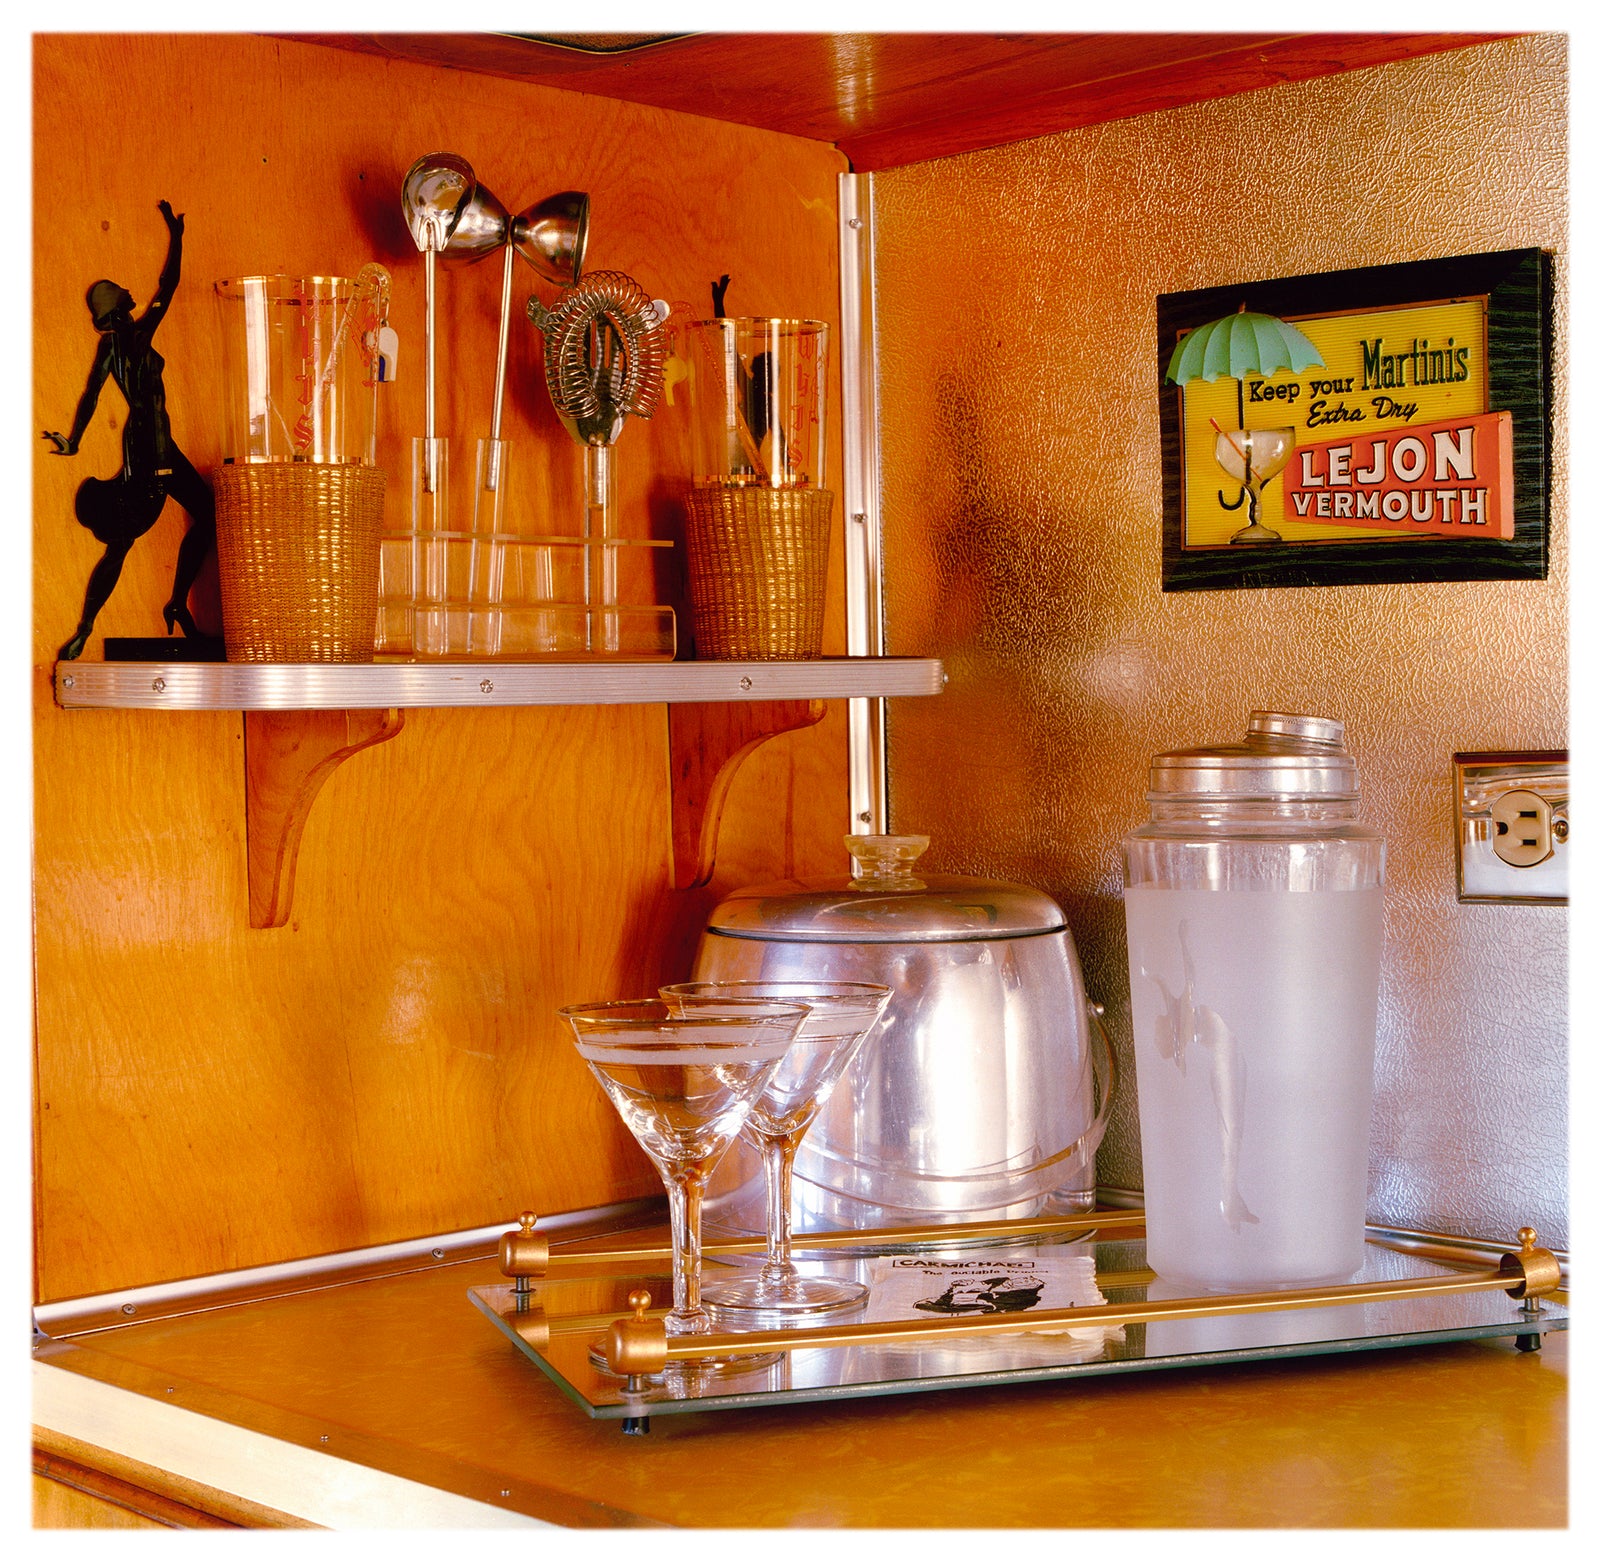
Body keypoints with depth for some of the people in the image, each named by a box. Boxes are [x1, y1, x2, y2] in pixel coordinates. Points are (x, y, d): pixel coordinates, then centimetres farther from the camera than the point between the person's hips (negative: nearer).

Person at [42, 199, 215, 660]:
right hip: (140, 444, -8)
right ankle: (84, 630, -8)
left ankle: (177, 604, 17)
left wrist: (175, 235, 26)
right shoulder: (110, 345, -6)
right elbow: (91, 393, -15)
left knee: (206, 516, 10)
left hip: (160, 445, 8)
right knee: (120, 539, -11)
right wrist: (73, 440, -24)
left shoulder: (140, 334, 13)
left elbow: (168, 286, 23)